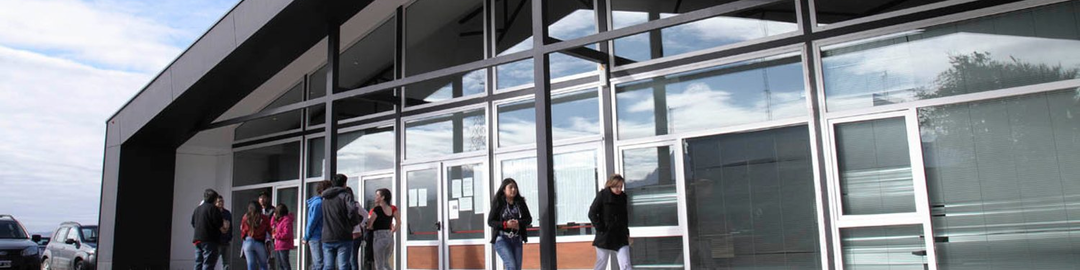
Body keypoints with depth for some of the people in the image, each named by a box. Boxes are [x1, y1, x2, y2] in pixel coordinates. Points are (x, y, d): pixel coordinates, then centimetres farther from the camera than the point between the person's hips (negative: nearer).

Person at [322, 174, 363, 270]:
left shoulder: (325, 198, 16)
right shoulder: (345, 195, -5)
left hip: (327, 238, 5)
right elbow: (352, 210, -21)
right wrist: (355, 222, -3)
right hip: (343, 238, -5)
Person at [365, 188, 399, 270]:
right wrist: (391, 232, 13)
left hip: (379, 237, -7)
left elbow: (369, 225, -14)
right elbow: (398, 223, 5)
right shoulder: (393, 208, 6)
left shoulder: (376, 209, -13)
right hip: (390, 237, 7)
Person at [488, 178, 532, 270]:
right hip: (502, 239, -4)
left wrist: (518, 223, -17)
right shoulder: (498, 203, -6)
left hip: (516, 239, 4)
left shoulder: (520, 202, 4)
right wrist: (505, 224, -21)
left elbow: (529, 219, 4)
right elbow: (490, 221, -6)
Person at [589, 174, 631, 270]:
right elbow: (592, 213, -7)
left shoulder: (623, 197, 7)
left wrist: (626, 232, 12)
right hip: (605, 237, -4)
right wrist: (600, 228, -12)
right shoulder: (602, 195, -7)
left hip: (621, 237, 4)